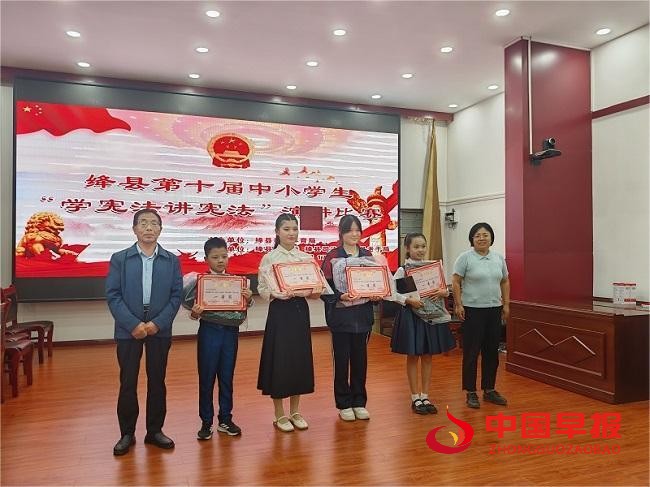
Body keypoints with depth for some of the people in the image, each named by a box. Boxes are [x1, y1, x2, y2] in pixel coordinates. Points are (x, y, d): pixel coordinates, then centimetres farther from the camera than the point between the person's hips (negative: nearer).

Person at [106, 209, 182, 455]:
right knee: (127, 382, 5)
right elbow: (113, 295, -4)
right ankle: (127, 433, 20)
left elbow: (176, 296, 0)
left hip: (160, 330, 1)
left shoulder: (171, 260, 4)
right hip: (128, 330, -1)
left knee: (157, 380, 9)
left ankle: (155, 430, 23)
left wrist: (157, 323, -12)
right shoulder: (119, 258, 1)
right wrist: (133, 324, -14)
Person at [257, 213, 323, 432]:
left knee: (300, 358, 9)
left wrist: (315, 292, -13)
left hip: (300, 310, 4)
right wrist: (278, 294, -23)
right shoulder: (269, 258, -4)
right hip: (280, 311, -4)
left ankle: (295, 412, 25)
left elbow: (314, 286, 8)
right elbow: (262, 289, -5)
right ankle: (279, 415, 17)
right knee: (280, 359, 1)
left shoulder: (306, 258, 6)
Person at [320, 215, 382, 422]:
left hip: (362, 314, 4)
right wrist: (340, 296, -25)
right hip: (340, 315, -3)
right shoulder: (333, 256, -6)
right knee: (342, 359, 6)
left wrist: (376, 296, -6)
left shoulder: (367, 255, 7)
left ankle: (359, 402, 26)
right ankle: (344, 404, 21)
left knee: (360, 358, 11)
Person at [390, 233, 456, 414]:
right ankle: (415, 398, 19)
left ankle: (425, 397, 23)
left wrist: (444, 292, -12)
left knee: (427, 357, 11)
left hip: (431, 316, 4)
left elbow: (445, 288, 10)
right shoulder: (402, 270, -7)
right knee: (413, 357, 6)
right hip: (411, 315, -4)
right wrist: (408, 300, -23)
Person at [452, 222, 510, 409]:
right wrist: (458, 305, -13)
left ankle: (489, 390, 24)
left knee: (491, 351, 11)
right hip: (472, 310, -5)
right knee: (471, 352, 1)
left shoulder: (499, 258, 9)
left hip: (494, 310, 5)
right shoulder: (465, 257, -7)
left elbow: (505, 282, 15)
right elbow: (456, 282, -8)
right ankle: (471, 392, 11)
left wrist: (506, 304, 10)